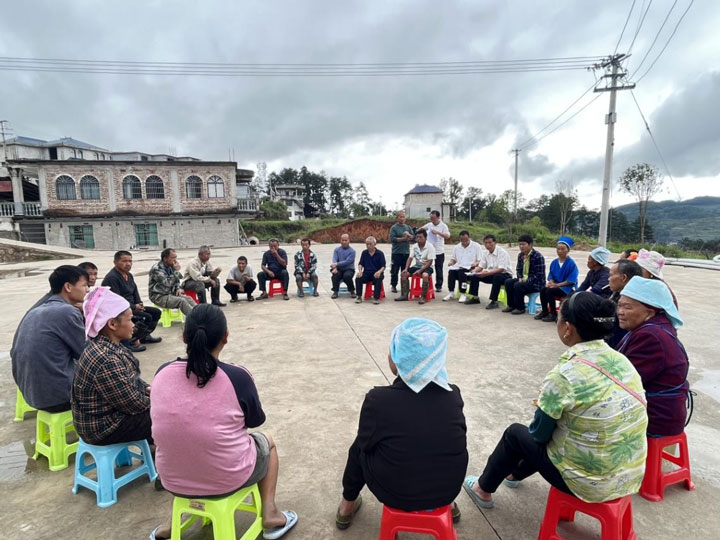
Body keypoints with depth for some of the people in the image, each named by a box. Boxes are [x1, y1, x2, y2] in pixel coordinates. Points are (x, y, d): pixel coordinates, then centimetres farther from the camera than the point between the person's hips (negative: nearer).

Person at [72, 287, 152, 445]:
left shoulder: (110, 346, -3)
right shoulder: (106, 361, -31)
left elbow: (131, 380, 11)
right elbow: (134, 405, -24)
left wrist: (148, 388, -3)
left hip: (109, 411, 8)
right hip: (103, 428, -8)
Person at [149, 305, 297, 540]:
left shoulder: (162, 373, -11)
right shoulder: (237, 377, -22)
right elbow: (256, 420, -3)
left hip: (173, 480, 4)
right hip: (228, 479, -3)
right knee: (267, 441, 26)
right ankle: (270, 515, 27)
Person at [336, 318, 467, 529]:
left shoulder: (378, 399, -24)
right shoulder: (453, 395, -13)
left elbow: (365, 443, -7)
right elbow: (460, 440, 5)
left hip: (395, 493, -2)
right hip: (450, 487, 3)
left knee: (361, 446, 23)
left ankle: (347, 505, 40)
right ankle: (447, 503, 40)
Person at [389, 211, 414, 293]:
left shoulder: (408, 227, 12)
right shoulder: (394, 228, -2)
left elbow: (414, 237, 7)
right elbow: (392, 239, -13)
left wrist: (409, 235, -14)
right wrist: (404, 238, -12)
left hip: (406, 252, 4)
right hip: (396, 252, -4)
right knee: (395, 271, 0)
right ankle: (394, 286, 12)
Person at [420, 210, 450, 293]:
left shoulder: (443, 226, -2)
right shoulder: (428, 225, 6)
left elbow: (447, 236, -14)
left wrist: (438, 232, -23)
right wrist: (422, 228, -15)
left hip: (439, 252, -3)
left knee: (439, 270, 5)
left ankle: (439, 286, 14)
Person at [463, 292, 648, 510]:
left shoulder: (564, 375, -25)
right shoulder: (622, 361, -4)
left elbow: (539, 433, -12)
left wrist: (544, 406, 8)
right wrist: (549, 404, 15)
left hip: (589, 482, -6)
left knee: (516, 433, 15)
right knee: (547, 432, 28)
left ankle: (483, 490, 37)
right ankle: (515, 474, 52)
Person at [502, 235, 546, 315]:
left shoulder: (538, 256, -15)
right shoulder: (520, 255, 8)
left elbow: (539, 274, -18)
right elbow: (518, 269, 14)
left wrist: (526, 280, -22)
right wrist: (520, 278, -7)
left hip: (535, 283, -7)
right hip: (523, 279, 7)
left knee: (518, 285, -30)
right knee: (508, 282, -14)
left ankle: (520, 308, -11)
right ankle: (511, 305, -3)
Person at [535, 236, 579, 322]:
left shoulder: (571, 263, -13)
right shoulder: (554, 262, 6)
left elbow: (571, 281, -18)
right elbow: (551, 276, 10)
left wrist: (557, 285, -22)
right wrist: (551, 283, -12)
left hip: (567, 287, -6)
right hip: (556, 285, 6)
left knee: (549, 291, -28)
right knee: (542, 290, -19)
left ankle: (553, 314, -14)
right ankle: (545, 311, -3)